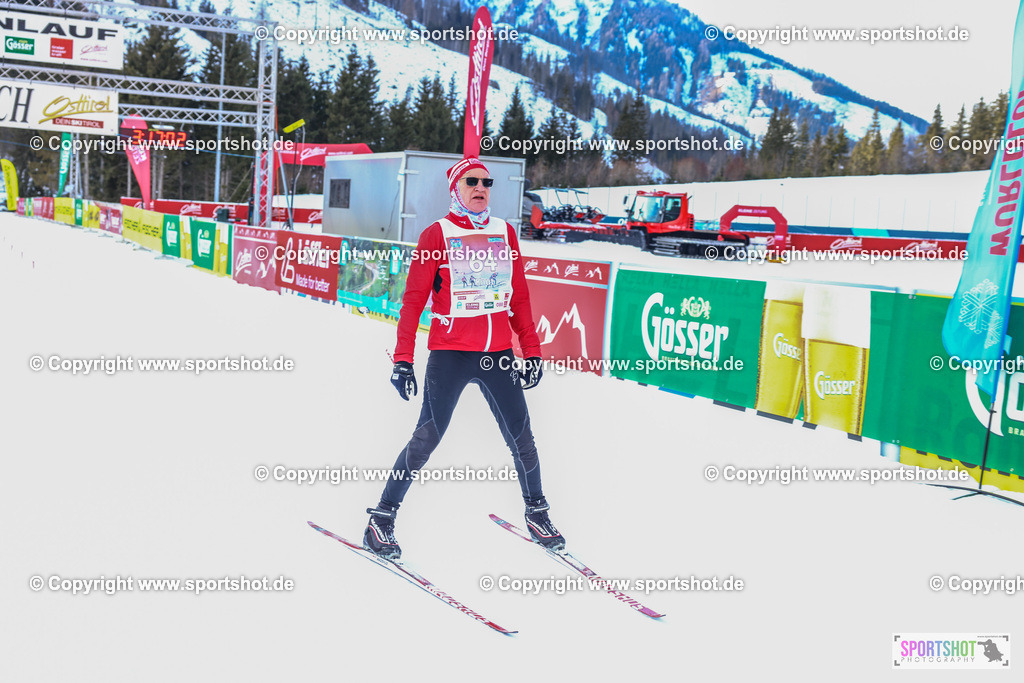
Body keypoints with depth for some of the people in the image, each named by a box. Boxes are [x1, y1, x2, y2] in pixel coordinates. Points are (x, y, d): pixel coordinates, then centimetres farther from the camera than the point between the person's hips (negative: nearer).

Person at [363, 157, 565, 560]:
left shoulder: (504, 233, 11)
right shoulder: (437, 235, -1)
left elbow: (520, 297, 15)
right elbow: (413, 299, -4)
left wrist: (531, 350, 10)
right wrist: (402, 359, -11)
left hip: (498, 353, 4)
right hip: (450, 353, -4)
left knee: (521, 436, 4)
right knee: (427, 437, -7)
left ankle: (537, 514, 25)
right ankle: (381, 520, 8)